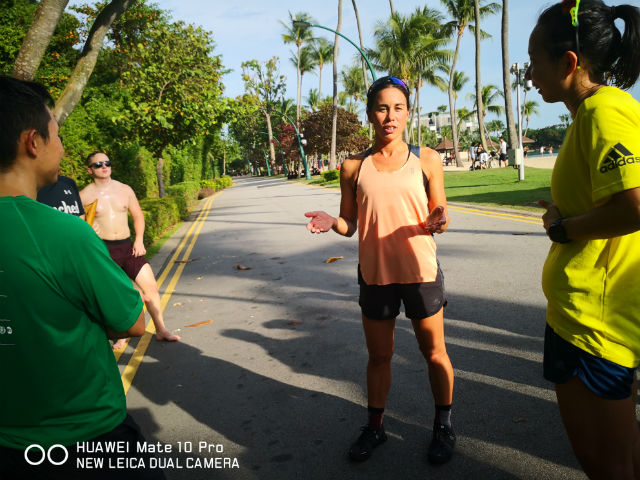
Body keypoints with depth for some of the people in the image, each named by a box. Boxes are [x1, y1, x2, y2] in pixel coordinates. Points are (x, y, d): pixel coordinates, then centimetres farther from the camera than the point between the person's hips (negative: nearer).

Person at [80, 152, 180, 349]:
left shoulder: (125, 190, 7)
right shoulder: (85, 195, -3)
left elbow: (138, 216, 15)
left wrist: (139, 240, 3)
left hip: (127, 246, 4)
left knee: (150, 285, 1)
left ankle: (161, 330, 15)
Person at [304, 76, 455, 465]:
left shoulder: (426, 160, -3)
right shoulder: (354, 167, 0)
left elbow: (441, 219, 0)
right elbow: (349, 225, 4)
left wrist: (436, 222, -24)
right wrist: (330, 222, -18)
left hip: (420, 272, -1)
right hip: (376, 273, 1)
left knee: (434, 352, 12)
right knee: (378, 355, 15)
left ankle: (444, 425, 34)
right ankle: (375, 426, 35)